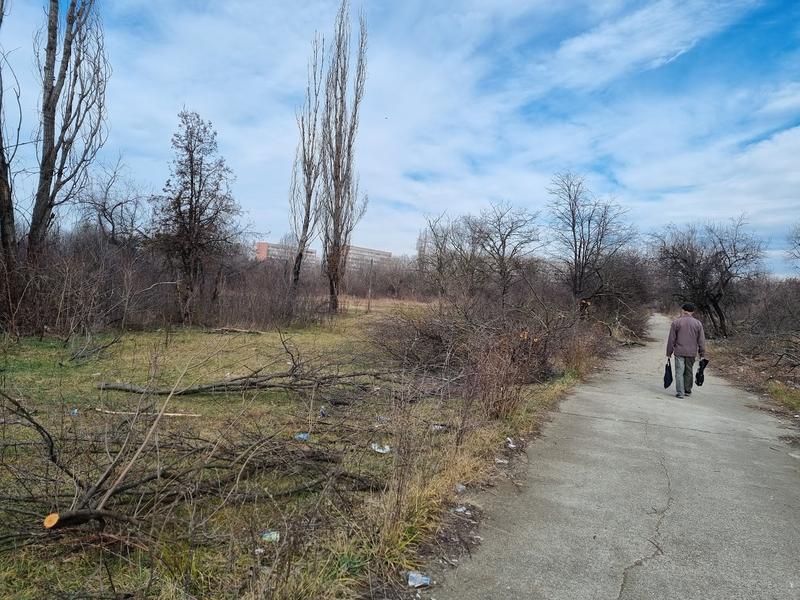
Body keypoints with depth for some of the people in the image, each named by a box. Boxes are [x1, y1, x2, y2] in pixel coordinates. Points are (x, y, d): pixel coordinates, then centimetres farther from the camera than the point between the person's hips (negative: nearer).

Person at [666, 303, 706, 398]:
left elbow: (671, 339, -1)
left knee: (679, 372, -2)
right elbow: (701, 340, 5)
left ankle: (679, 392, -8)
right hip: (692, 353, 2)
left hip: (679, 352, -2)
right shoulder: (698, 324, 3)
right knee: (689, 372, 15)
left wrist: (669, 353, 6)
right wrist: (702, 354, 12)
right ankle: (688, 391, 26)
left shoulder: (676, 322, -3)